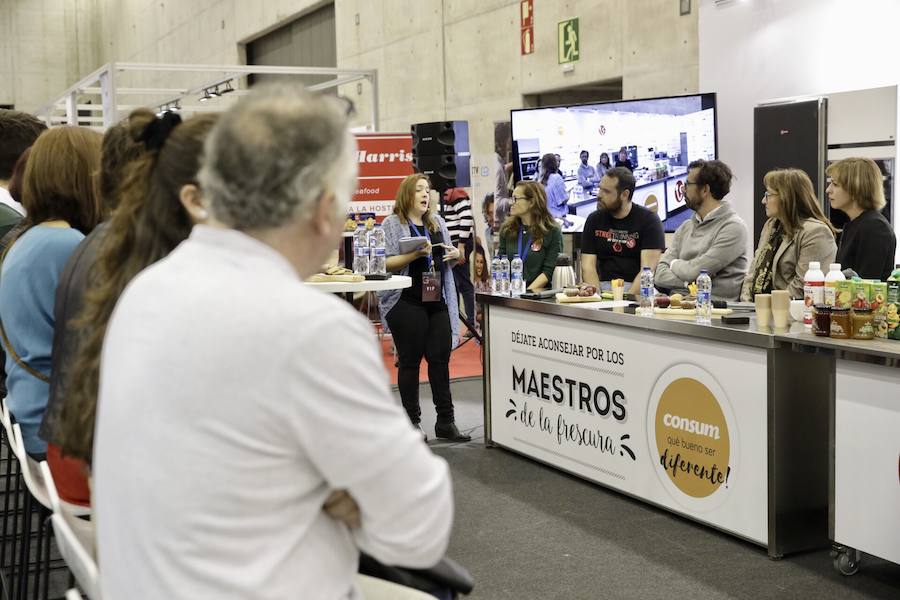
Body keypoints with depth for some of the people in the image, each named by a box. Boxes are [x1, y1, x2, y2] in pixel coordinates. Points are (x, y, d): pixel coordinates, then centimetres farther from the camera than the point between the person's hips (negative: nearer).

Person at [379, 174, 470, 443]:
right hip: (407, 302, -5)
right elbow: (385, 264, -10)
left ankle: (446, 421, 10)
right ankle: (412, 421, 11)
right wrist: (416, 254, -21)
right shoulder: (392, 224, -2)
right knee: (410, 360, 2)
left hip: (437, 301, 5)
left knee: (440, 359, 4)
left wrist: (455, 254, 2)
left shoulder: (437, 222, 16)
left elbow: (446, 255, 25)